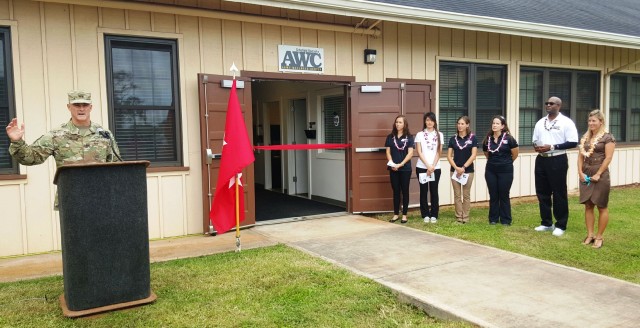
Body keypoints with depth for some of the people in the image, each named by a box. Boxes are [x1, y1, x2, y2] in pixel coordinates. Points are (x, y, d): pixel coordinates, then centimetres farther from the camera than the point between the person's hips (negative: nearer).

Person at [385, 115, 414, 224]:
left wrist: (400, 164, -16)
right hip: (393, 168, 2)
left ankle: (404, 215, 12)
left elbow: (410, 153, -7)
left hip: (405, 168, -2)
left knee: (405, 191, 5)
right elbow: (388, 152, 4)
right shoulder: (390, 137, 7)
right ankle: (396, 214, 16)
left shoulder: (409, 137, 0)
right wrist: (392, 163, -13)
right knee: (396, 191, 8)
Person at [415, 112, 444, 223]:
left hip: (436, 168, 1)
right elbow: (419, 152, -4)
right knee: (423, 191, 4)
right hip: (422, 167, -1)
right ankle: (425, 215, 12)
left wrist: (433, 166, -9)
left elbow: (438, 152, 2)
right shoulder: (420, 135, 3)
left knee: (434, 191, 3)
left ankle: (434, 215, 11)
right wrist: (428, 165, -13)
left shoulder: (439, 135, 7)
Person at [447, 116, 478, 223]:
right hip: (455, 170, 2)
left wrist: (463, 167, -14)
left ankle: (465, 217, 10)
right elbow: (449, 156, 2)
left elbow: (473, 155, -7)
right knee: (457, 195, 4)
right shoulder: (453, 139, 5)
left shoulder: (472, 138, -2)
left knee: (466, 195, 5)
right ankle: (458, 217, 10)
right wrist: (456, 167, -11)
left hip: (468, 170, -2)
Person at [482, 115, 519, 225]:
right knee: (493, 196, 8)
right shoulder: (488, 139, 1)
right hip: (490, 171, 3)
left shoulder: (508, 138, -10)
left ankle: (506, 220, 14)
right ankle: (493, 219, 17)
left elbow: (515, 153, 1)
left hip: (505, 171, -3)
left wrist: (507, 162, 11)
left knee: (504, 196, 5)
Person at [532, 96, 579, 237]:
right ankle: (546, 223, 23)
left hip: (558, 160, -6)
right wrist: (536, 146, -4)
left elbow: (573, 142, -12)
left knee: (559, 193, 1)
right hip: (541, 160, 6)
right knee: (542, 192, 10)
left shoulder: (566, 122, -6)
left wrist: (552, 147, -19)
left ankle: (561, 225, 12)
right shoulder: (540, 122, 13)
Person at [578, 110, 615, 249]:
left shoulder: (607, 137, -5)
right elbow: (580, 156, 11)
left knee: (601, 206, 2)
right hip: (585, 175, 6)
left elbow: (608, 158, -11)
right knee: (588, 206, 8)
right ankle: (590, 235, 15)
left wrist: (598, 174, -15)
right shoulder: (585, 137, 12)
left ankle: (599, 237, 8)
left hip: (600, 175, -6)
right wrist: (580, 172, -2)